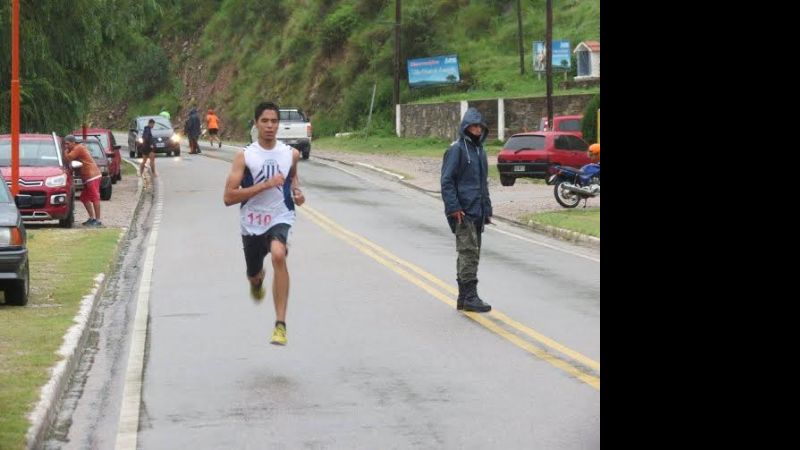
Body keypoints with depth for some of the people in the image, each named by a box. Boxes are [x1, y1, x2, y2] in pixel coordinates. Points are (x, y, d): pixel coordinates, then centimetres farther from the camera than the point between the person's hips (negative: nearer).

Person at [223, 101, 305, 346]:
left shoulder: (291, 154, 0)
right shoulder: (244, 156, -10)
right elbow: (228, 197, -16)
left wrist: (297, 191, 2)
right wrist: (265, 185, -23)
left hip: (280, 218, -1)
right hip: (252, 223, 1)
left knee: (278, 255, -33)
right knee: (253, 275, 19)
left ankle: (281, 323, -30)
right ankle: (258, 280, 63)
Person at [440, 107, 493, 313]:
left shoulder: (480, 150, 18)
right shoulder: (456, 149, -7)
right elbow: (447, 180, -12)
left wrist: (487, 210, 23)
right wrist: (454, 207, -19)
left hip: (477, 213, 8)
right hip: (463, 212, -8)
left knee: (471, 254, 11)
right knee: (469, 253, -13)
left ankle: (464, 297, 17)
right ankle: (469, 297, -13)